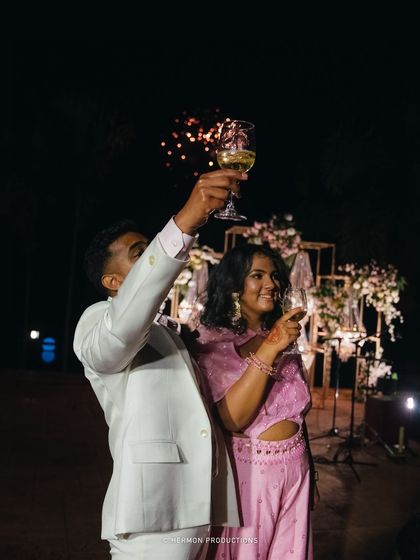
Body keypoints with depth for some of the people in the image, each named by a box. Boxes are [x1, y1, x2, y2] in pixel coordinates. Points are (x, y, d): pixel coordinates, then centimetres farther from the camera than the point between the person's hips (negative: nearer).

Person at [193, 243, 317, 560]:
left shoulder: (285, 337, 9)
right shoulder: (213, 340, -12)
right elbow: (232, 418, -25)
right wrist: (269, 348, -28)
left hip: (295, 469, 6)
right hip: (248, 470, -5)